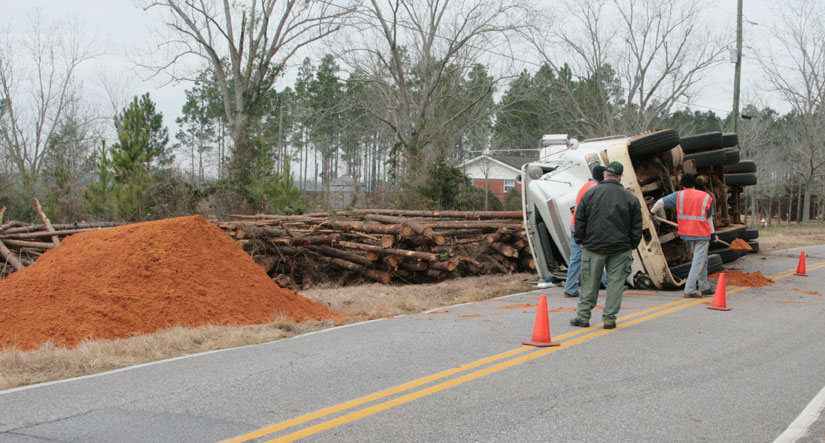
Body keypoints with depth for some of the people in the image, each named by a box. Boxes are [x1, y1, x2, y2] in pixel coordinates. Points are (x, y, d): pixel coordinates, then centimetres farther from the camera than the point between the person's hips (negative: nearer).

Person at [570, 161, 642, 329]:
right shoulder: (630, 198, 2)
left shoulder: (590, 194, 1)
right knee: (615, 282, 4)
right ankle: (609, 319, 4)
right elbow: (637, 226, 5)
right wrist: (632, 246, 14)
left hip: (593, 246, 0)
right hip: (620, 249, 0)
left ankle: (583, 316, 10)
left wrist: (581, 241, 13)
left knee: (589, 282, 6)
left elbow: (579, 220, 3)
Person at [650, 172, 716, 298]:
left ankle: (704, 287, 25)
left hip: (686, 233, 4)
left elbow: (661, 202, 0)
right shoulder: (706, 197, -1)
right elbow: (709, 217, 3)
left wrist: (652, 212, 16)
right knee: (699, 261, -2)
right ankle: (689, 290, -10)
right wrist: (712, 232, 9)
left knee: (702, 260, 19)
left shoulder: (679, 195, -1)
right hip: (701, 234, -4)